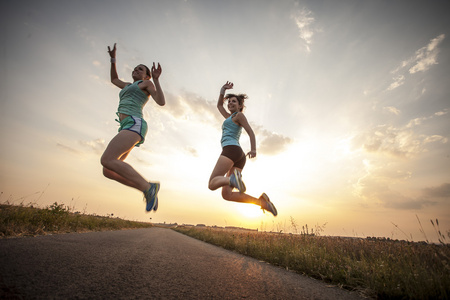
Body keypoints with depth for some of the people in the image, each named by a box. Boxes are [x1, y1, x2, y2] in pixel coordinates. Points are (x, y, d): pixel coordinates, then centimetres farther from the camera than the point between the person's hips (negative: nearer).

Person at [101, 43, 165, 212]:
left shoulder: (146, 83, 14)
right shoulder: (129, 86, 37)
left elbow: (161, 102, -2)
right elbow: (114, 79, 55)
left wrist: (156, 79, -7)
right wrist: (113, 59, 49)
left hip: (134, 124, -9)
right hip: (127, 129, 9)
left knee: (107, 160, -27)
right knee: (108, 172, -3)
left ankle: (148, 187, -28)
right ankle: (149, 190, -7)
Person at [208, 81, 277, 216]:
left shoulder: (239, 115, 11)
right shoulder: (229, 117, 35)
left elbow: (251, 132, -4)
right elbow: (219, 105, 48)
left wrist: (253, 149, -20)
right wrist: (223, 90, 39)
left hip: (231, 149, -8)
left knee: (212, 184, -18)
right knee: (226, 194, -4)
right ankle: (260, 201, -14)